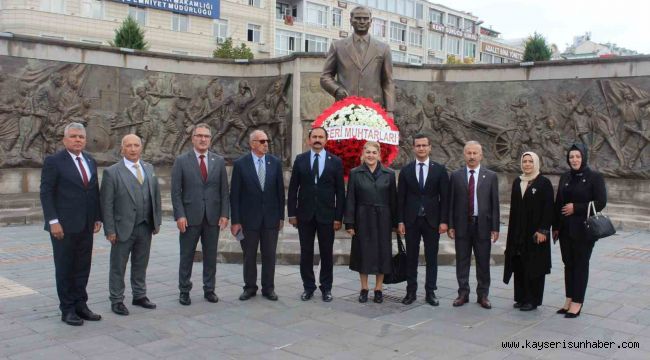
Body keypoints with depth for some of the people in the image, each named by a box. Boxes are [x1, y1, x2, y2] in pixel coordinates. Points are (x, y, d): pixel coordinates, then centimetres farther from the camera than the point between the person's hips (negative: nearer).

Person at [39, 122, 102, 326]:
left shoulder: (90, 161, 12)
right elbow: (46, 193, -9)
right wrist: (53, 221, -15)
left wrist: (98, 217, 9)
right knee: (64, 269, 5)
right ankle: (67, 310, 14)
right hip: (64, 225, -5)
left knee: (83, 268, 10)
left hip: (86, 226, 5)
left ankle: (80, 305, 20)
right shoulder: (54, 161, -6)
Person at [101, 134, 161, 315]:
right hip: (123, 228, -5)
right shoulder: (112, 172, -7)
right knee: (118, 267, 7)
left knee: (141, 264, 16)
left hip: (146, 227, 5)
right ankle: (117, 300, 19)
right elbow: (107, 204, -9)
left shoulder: (149, 168, 9)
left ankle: (139, 296, 30)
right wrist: (110, 230, -12)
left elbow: (156, 196, 12)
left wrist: (157, 221, 7)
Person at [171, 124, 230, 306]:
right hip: (190, 217, -2)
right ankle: (184, 291, 20)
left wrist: (224, 214, -2)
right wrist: (179, 215, -11)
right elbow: (176, 191, -3)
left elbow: (224, 190, 6)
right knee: (186, 256, 7)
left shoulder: (219, 161, 6)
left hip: (213, 217, 2)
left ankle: (209, 290, 21)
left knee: (211, 256, 9)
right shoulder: (181, 161, -1)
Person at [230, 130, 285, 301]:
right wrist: (235, 220, -7)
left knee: (269, 255, 9)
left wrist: (281, 216, 4)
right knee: (249, 255, 10)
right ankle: (250, 287, 24)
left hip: (271, 217, 2)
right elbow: (235, 194, -5)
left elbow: (280, 191, 5)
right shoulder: (240, 164, -5)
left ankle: (268, 288, 21)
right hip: (249, 218, -2)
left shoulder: (275, 162, 1)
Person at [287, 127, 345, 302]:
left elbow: (340, 191, 0)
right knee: (306, 253, 7)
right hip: (305, 214, 1)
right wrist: (292, 213, -1)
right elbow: (293, 188, 4)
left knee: (327, 253, 6)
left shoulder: (335, 161, 1)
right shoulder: (300, 160, 4)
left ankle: (326, 288, 19)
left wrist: (339, 217, -4)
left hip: (327, 215, -1)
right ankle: (308, 287, 19)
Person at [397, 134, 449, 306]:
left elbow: (445, 197, 1)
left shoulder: (439, 169, 2)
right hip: (411, 220, 1)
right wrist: (400, 221, -3)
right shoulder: (406, 170, 4)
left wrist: (444, 221, -6)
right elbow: (401, 197, 3)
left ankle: (430, 292, 14)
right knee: (411, 258, 6)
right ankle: (411, 291, 14)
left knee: (431, 258, 5)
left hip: (432, 220, 0)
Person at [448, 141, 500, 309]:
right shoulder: (455, 176, 4)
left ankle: (483, 295, 18)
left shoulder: (491, 176, 4)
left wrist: (495, 228, -2)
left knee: (483, 263, 6)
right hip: (462, 224, 0)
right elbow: (451, 202, 3)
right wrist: (450, 225, -2)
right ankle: (463, 293, 18)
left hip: (482, 225, 0)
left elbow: (495, 203, 2)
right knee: (462, 262, 7)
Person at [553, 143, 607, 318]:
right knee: (568, 263, 8)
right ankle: (569, 299, 16)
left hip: (584, 229, -5)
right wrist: (556, 226, 8)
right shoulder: (565, 177, 9)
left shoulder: (595, 177, -5)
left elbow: (601, 202, -10)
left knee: (581, 264, 0)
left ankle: (577, 303, 6)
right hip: (566, 229, 5)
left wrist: (576, 208, -15)